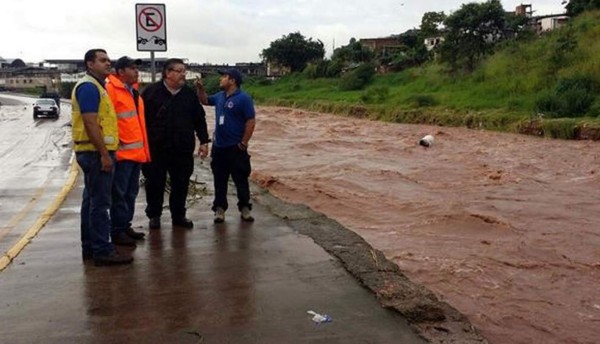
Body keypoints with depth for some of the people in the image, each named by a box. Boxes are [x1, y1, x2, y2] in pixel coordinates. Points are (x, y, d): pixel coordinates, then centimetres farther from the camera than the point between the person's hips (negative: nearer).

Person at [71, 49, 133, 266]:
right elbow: (90, 123, -21)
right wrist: (104, 154, -23)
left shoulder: (95, 86, 19)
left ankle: (89, 246, 23)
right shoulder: (89, 87, -13)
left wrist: (105, 152, 19)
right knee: (100, 202, -8)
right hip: (96, 152, -11)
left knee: (92, 200, 14)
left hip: (95, 152, 11)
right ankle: (102, 251, -4)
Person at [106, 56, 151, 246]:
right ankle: (117, 231, 6)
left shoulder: (133, 91, 17)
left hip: (136, 152, 9)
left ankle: (126, 226, 26)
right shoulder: (111, 90, -10)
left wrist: (144, 148, 20)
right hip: (122, 153, -9)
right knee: (119, 194, -2)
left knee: (131, 193, 15)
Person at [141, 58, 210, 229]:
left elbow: (199, 119, 12)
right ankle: (154, 215, 23)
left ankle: (178, 215, 23)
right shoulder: (151, 92, -3)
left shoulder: (189, 94, 8)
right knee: (155, 184, 7)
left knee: (181, 184, 8)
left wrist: (204, 141, 7)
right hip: (156, 149, -3)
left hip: (183, 150, 3)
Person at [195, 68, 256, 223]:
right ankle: (219, 208, 18)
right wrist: (200, 88, 8)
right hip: (218, 147, 7)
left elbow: (251, 121, -15)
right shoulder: (219, 96, 9)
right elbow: (205, 100, 27)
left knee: (241, 180, 4)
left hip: (236, 148, -6)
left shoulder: (243, 98, -13)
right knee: (219, 180, 10)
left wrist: (243, 143, -15)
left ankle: (245, 208, 15)